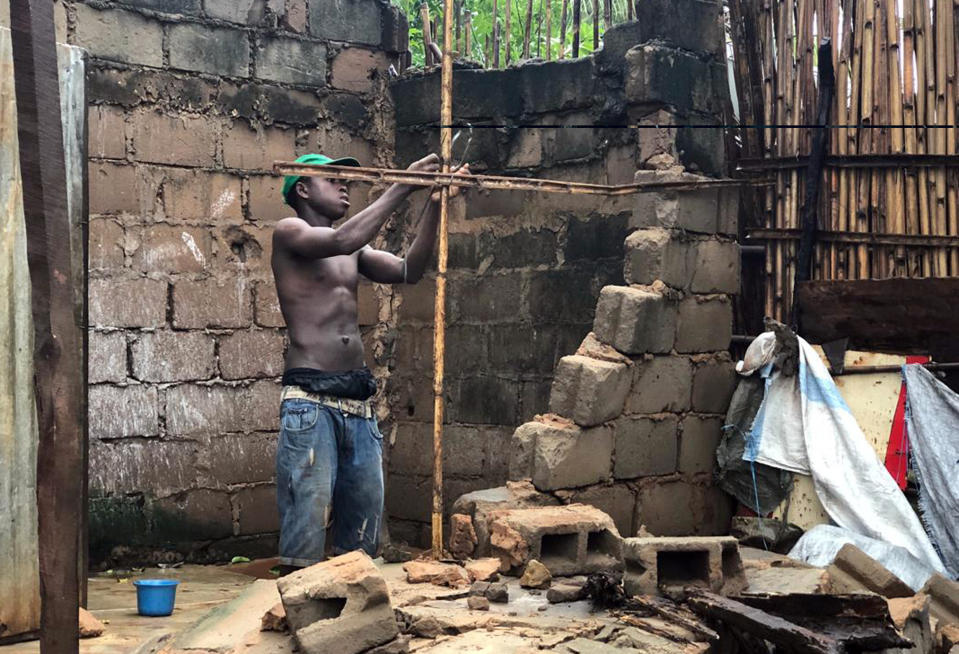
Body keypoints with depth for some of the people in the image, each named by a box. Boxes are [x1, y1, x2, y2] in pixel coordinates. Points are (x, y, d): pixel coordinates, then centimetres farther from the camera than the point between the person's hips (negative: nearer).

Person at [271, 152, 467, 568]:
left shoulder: (354, 252, 21)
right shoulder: (289, 233, 1)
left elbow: (409, 271, 12)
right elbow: (342, 241, -18)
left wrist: (436, 205, 3)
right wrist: (402, 187, -15)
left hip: (359, 403, 7)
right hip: (310, 401, -7)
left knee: (363, 529, 7)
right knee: (308, 520, -12)